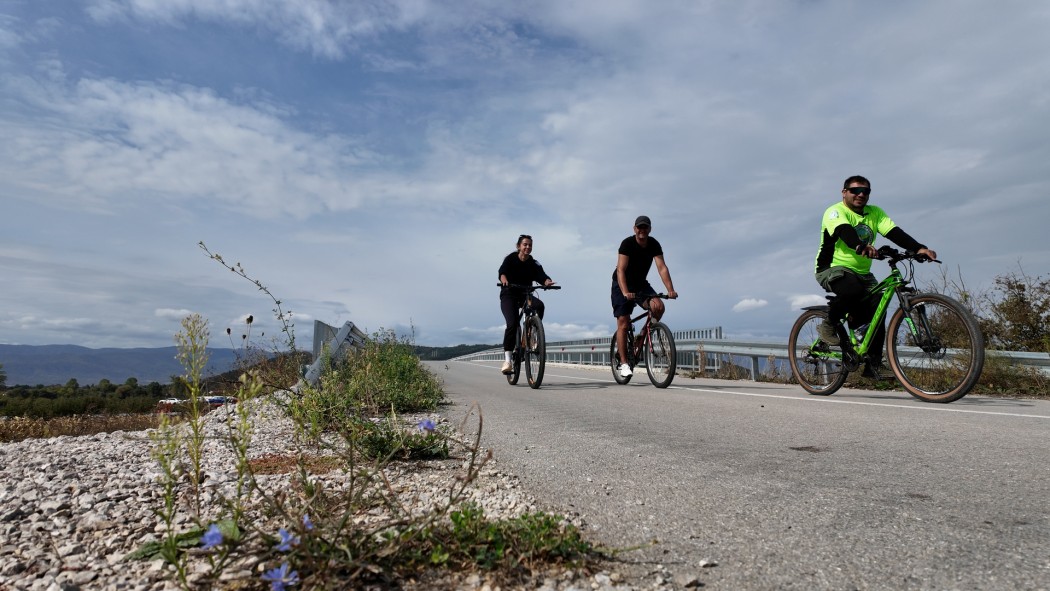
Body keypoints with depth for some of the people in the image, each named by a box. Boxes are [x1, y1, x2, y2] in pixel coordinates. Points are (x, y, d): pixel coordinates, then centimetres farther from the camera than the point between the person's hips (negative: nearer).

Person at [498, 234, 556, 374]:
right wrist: (504, 280, -48)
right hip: (509, 295, -3)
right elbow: (502, 271, -24)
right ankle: (507, 360, -18)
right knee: (512, 323, -22)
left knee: (539, 305, -28)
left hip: (525, 295, 3)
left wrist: (547, 282, -40)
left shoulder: (533, 263, 1)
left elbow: (541, 275, -16)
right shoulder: (510, 259, -6)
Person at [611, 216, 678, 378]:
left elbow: (662, 267, -19)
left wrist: (670, 290, -33)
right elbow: (621, 270, -31)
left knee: (658, 306, -23)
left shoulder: (654, 244, -10)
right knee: (623, 323, -11)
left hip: (641, 283, 4)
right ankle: (623, 363, -7)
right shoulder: (627, 243, -22)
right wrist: (625, 292, -45)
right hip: (622, 285, -4)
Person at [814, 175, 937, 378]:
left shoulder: (875, 213, 8)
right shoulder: (835, 211, -10)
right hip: (832, 269, -6)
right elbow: (844, 231, -31)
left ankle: (873, 365, -1)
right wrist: (861, 246, -52)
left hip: (862, 273, 6)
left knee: (877, 310, -10)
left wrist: (918, 248, -25)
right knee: (852, 289, -37)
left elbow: (894, 232, -7)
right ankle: (828, 325, -11)